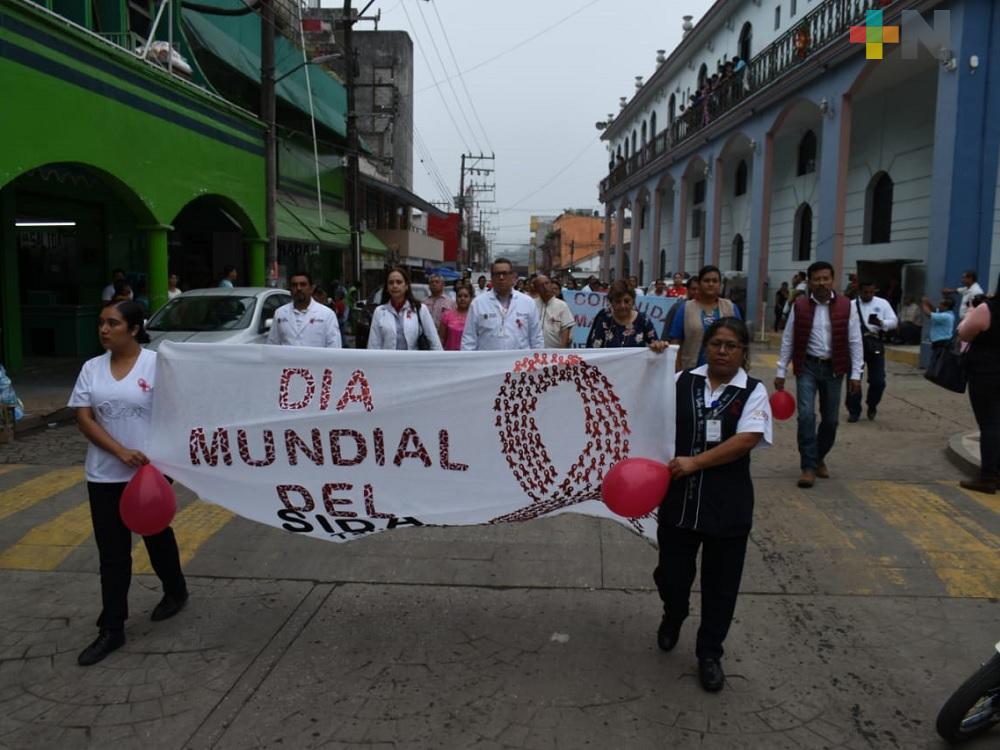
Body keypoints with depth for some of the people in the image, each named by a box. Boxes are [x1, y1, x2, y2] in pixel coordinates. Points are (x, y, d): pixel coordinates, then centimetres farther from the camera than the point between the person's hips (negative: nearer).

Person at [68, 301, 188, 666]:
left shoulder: (156, 364, -9)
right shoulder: (92, 368, 2)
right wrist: (122, 452, -15)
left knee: (157, 537, 16)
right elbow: (83, 418, -2)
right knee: (112, 554, 5)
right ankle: (111, 629, 13)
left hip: (150, 470, -3)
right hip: (104, 475, 3)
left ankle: (175, 591, 40)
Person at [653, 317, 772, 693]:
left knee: (720, 583, 10)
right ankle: (673, 617, 46)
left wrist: (695, 462, -20)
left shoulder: (753, 392, -4)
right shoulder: (682, 381, 2)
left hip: (726, 504, -1)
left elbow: (747, 439, -16)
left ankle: (710, 653, 31)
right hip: (678, 498, 2)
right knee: (671, 573, 12)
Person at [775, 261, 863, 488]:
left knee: (830, 419, 10)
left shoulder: (846, 306, -4)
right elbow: (788, 340, 2)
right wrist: (780, 371, 2)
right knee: (806, 415, -11)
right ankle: (809, 467, -3)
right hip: (807, 366, -1)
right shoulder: (799, 306, -3)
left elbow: (854, 341, -1)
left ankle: (819, 458, 33)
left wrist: (855, 374, -5)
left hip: (833, 368, 1)